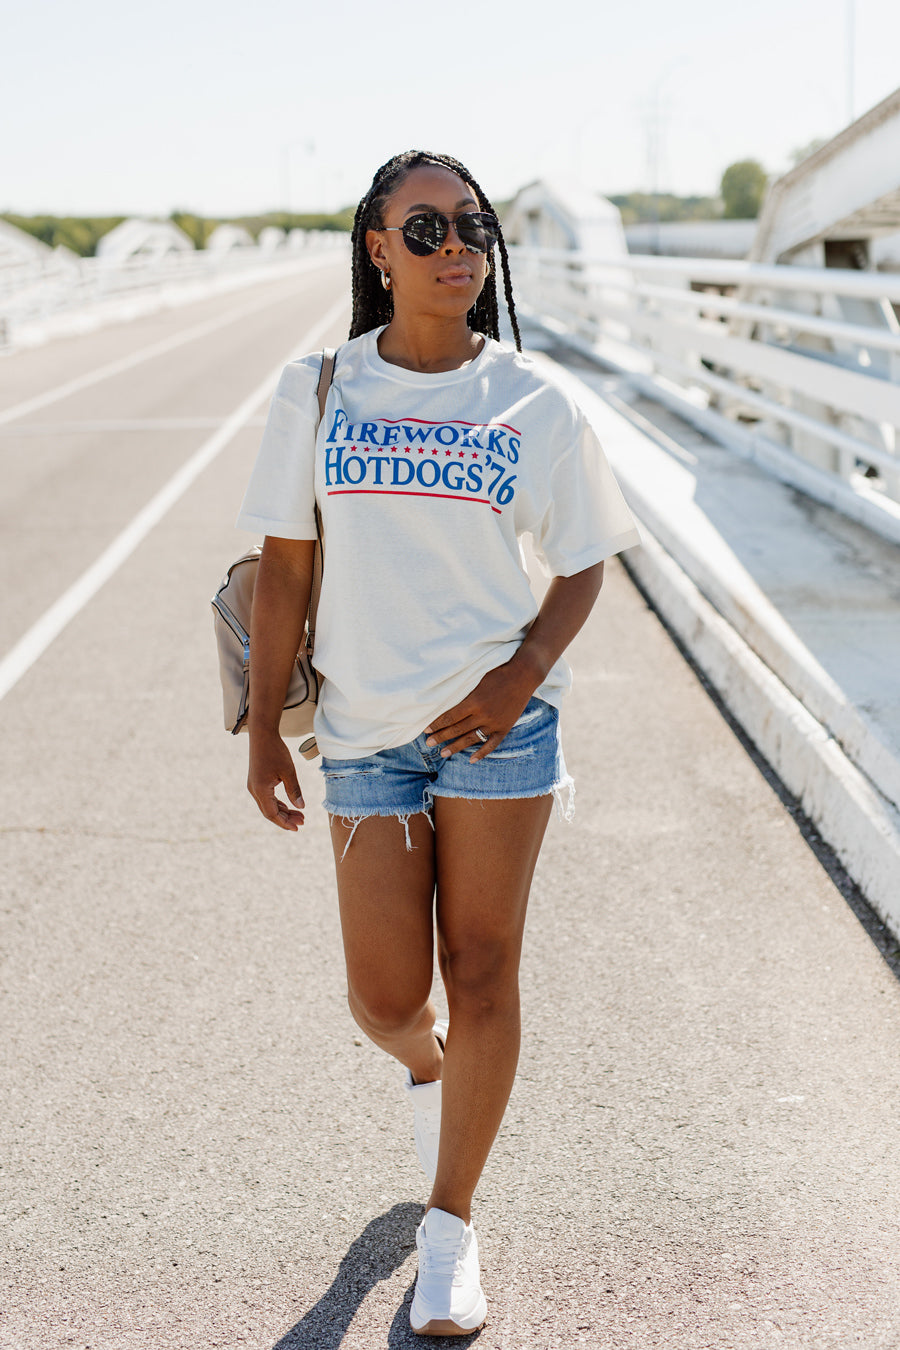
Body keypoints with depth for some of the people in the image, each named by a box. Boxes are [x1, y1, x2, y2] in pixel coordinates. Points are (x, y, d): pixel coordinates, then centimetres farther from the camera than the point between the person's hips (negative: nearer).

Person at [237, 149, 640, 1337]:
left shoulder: (533, 403, -2)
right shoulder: (318, 393, -1)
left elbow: (582, 566, 4)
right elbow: (285, 567, 2)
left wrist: (524, 672, -13)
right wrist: (264, 734, 0)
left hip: (498, 714, 0)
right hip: (367, 725, 1)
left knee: (481, 971, 2)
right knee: (385, 994, 2)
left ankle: (451, 1225, 21)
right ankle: (425, 1063, 42)